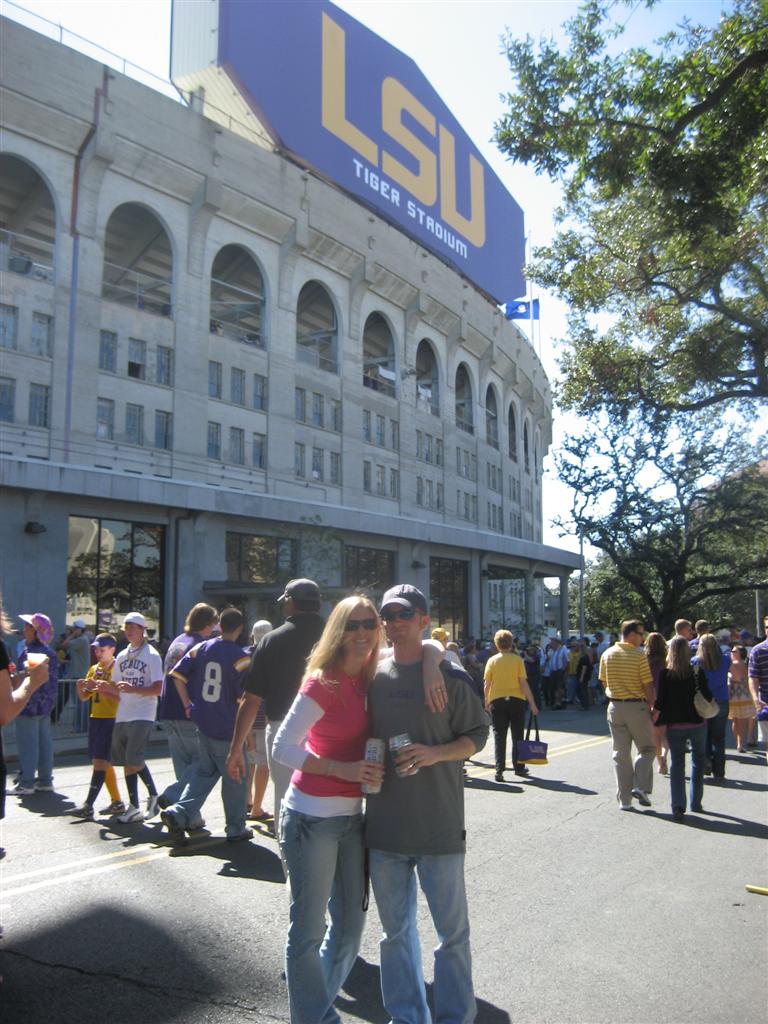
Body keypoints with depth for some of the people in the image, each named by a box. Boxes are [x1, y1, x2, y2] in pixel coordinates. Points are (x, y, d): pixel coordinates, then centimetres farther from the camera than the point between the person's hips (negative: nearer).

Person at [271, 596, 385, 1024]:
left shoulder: (374, 679, 1)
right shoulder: (322, 683, -16)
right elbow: (282, 748, -16)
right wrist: (345, 769, -23)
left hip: (351, 815, 7)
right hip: (312, 819, -6)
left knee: (351, 924, 17)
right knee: (309, 929, 4)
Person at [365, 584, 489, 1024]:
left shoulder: (448, 676, -6)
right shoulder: (373, 676, 4)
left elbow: (478, 734, -2)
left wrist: (435, 753, -17)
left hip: (439, 824, -3)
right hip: (385, 824, 4)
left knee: (453, 930, 8)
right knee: (396, 930, 16)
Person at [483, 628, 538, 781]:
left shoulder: (492, 660, -1)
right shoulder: (518, 660, -4)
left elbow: (487, 684, -1)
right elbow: (523, 683, -7)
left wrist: (486, 702, 12)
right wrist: (532, 703, -3)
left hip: (497, 701, 0)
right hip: (516, 700, 0)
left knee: (499, 736, 2)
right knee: (517, 736, 13)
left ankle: (499, 770, -5)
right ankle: (518, 767, 22)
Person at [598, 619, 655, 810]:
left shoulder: (607, 655, 3)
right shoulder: (639, 656, -12)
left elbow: (604, 682, 8)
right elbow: (648, 686, -10)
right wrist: (653, 705, 1)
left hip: (615, 707, 4)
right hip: (637, 707, -4)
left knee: (620, 753, 9)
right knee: (647, 748, 13)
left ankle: (624, 799, 9)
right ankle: (641, 787, -3)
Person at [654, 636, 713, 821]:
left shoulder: (665, 674, -9)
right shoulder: (697, 672, -8)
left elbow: (660, 702, -9)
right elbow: (707, 697, -8)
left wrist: (657, 722, 4)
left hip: (674, 726, 0)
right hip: (697, 724, 1)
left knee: (677, 764, 6)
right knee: (698, 761, 18)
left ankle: (678, 806, -3)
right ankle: (696, 803, 23)